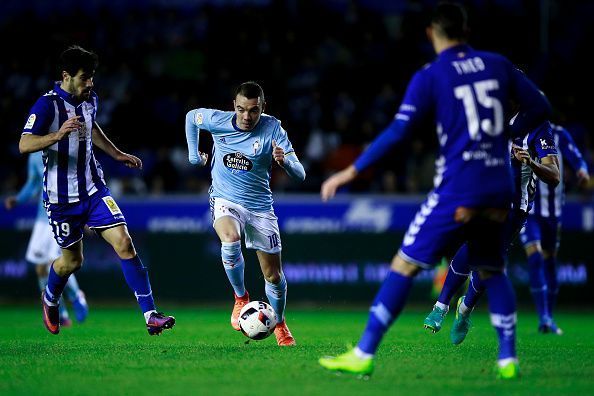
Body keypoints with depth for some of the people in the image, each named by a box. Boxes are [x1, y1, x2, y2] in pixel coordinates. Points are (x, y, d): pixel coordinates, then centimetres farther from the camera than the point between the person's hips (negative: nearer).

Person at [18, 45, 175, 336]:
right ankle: (50, 298, 43)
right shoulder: (47, 104, -15)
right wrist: (58, 135, -39)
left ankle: (150, 315, -15)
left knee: (124, 243, -12)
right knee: (72, 261, 8)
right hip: (61, 196, -5)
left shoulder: (89, 99, 6)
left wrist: (117, 154, 30)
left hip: (93, 189, 5)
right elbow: (24, 145, -24)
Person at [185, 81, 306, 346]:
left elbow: (300, 175, -20)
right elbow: (191, 116, 13)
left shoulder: (273, 129, -15)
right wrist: (193, 153, 11)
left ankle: (280, 324, 33)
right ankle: (241, 297, -10)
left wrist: (284, 163, -41)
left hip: (260, 207, 0)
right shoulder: (218, 121, -11)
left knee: (274, 276, 4)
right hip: (225, 200, 0)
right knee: (230, 240, -35)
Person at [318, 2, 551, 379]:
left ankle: (364, 355, -3)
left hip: (457, 189, -5)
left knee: (405, 266, -1)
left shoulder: (430, 77, -4)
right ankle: (508, 359, 9)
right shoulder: (498, 65, 9)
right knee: (492, 271, 19)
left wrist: (351, 172, -7)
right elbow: (540, 107, 11)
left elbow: (398, 131, -11)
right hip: (499, 188, 5)